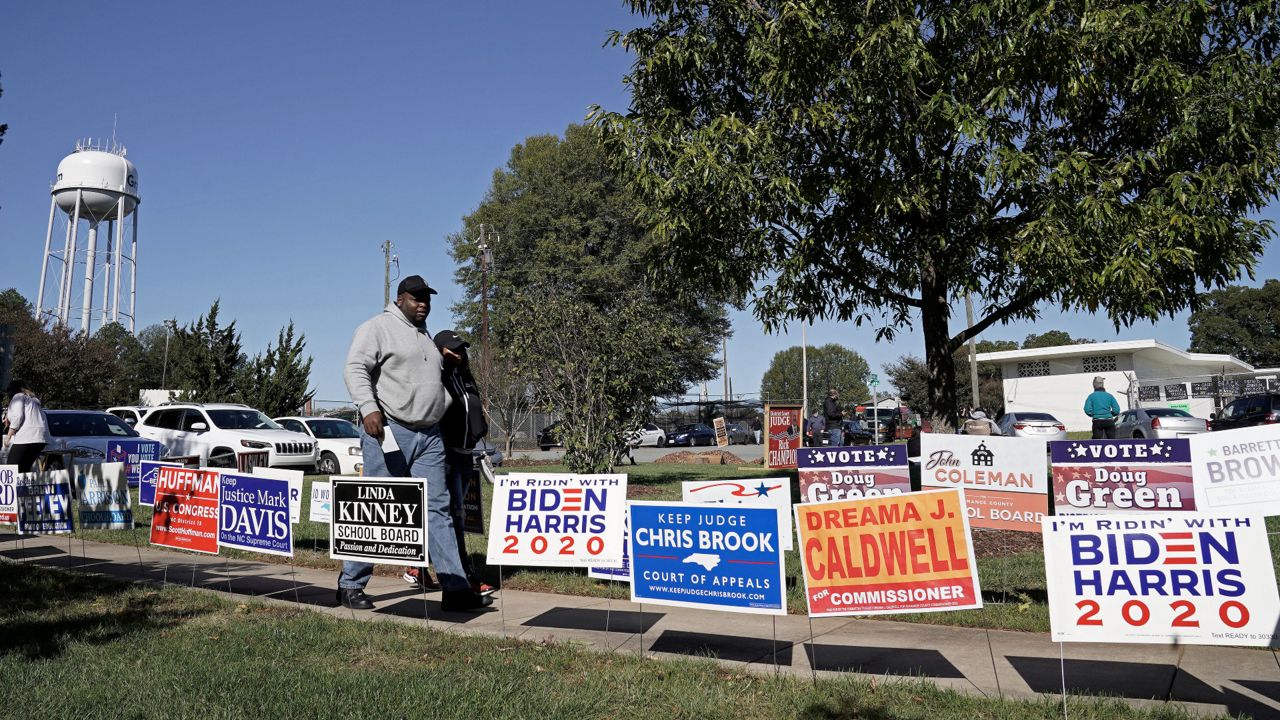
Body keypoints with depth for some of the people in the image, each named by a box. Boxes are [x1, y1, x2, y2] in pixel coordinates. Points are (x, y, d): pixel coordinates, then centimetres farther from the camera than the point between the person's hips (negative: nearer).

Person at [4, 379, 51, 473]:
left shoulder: (18, 396, 5)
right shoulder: (33, 398, 30)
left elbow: (18, 417, -9)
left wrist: (8, 437, -5)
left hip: (27, 437, -8)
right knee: (24, 470, 11)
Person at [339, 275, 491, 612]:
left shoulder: (426, 336, 24)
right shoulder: (377, 327, 0)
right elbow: (355, 369, -11)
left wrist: (444, 407, 20)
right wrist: (369, 409, -23)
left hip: (429, 435, 7)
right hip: (389, 431, -7)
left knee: (438, 508, 2)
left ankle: (456, 589, 1)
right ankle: (350, 585, 15)